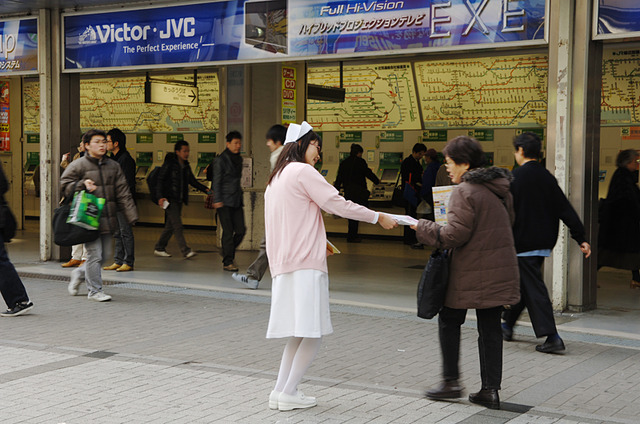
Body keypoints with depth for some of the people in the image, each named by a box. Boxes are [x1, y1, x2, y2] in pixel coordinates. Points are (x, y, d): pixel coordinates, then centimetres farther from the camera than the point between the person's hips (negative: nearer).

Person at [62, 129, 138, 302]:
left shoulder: (113, 166, 13)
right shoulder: (78, 166, -3)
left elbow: (123, 193, 11)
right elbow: (64, 186, -2)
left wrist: (131, 215, 4)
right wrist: (83, 185, -18)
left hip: (107, 219, 6)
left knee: (105, 254, 11)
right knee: (94, 254, -5)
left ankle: (79, 273, 34)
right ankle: (95, 290, 8)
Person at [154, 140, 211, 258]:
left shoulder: (186, 166, 13)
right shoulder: (169, 164, -9)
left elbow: (192, 181, 20)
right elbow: (160, 180, -11)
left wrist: (205, 189, 6)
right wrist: (160, 197, -22)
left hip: (179, 200, 8)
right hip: (169, 199, -8)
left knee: (170, 226, 10)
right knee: (177, 225, -11)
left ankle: (159, 248, 19)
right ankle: (185, 251, -15)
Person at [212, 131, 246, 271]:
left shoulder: (238, 159, 16)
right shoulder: (221, 160, -5)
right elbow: (217, 181, -8)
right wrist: (217, 200, -14)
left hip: (236, 201, 7)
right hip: (224, 202, -7)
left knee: (241, 230, 1)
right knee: (228, 231, -7)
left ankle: (228, 253, 22)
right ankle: (227, 262, -2)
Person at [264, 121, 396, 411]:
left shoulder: (276, 179, 22)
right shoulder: (303, 171, -6)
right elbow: (337, 204, -10)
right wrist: (378, 217, -2)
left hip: (284, 265, 10)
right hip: (305, 264, -10)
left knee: (299, 333, 12)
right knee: (312, 332, -5)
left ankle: (280, 392, 9)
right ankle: (288, 393, -2)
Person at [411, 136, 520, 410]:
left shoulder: (464, 191, -16)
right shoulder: (500, 188, 10)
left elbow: (455, 235, -20)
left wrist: (424, 228, -6)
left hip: (470, 273, -7)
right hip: (500, 270, 7)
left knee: (449, 321, 10)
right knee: (490, 327, 10)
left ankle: (451, 382, 13)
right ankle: (490, 389, 11)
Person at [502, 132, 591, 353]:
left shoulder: (516, 177, -13)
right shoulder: (547, 177, 6)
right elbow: (565, 209, 3)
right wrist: (581, 238, 5)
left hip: (523, 242, -7)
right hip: (544, 242, 7)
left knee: (533, 288, -5)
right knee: (521, 284, 19)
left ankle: (552, 337, -11)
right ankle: (507, 325, 32)